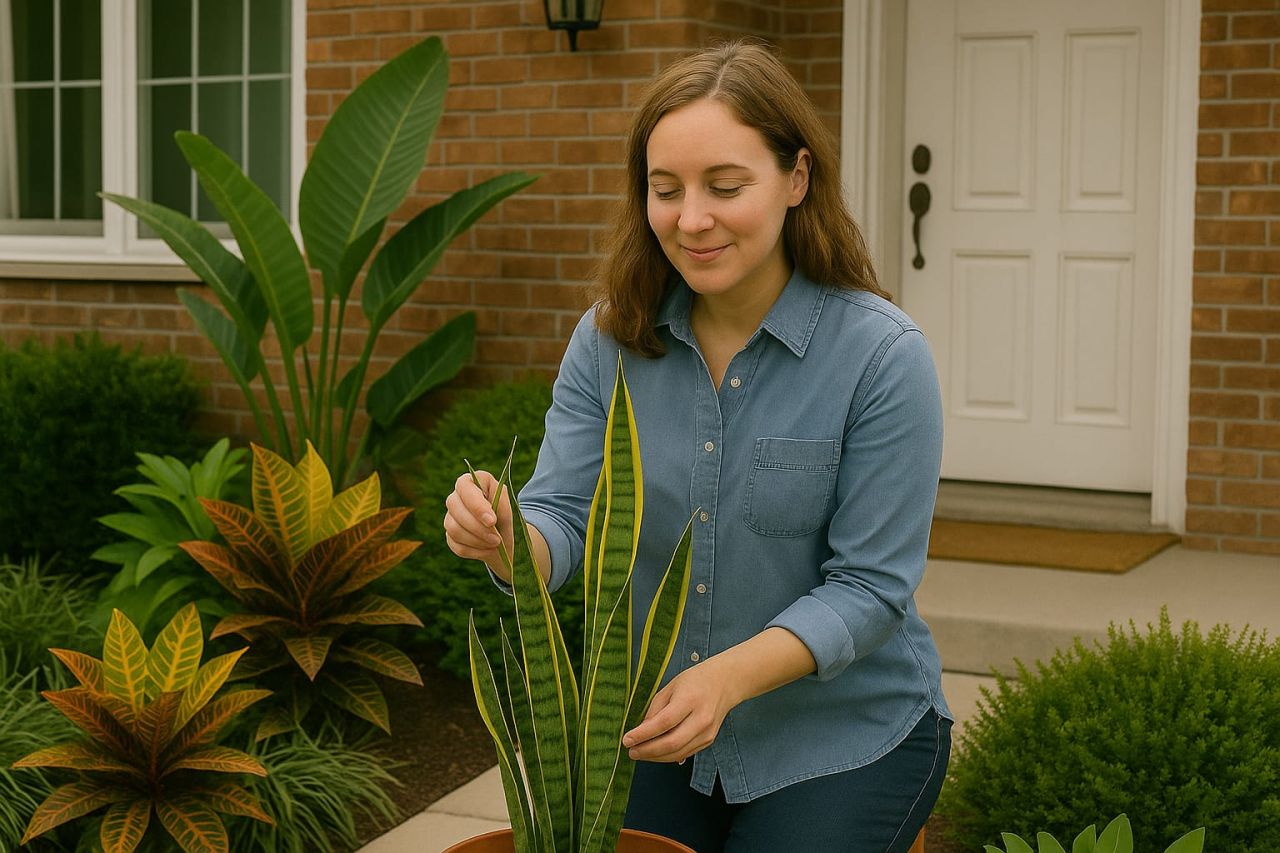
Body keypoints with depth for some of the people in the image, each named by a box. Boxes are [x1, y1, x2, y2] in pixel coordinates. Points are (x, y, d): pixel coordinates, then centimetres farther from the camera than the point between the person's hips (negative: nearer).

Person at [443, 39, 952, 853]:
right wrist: (506, 537, -33)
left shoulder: (883, 355, -18)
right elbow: (564, 519, -9)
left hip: (842, 736, -3)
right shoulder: (609, 341, -4)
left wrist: (728, 676, -32)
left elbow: (870, 586, -17)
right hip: (656, 726, 4)